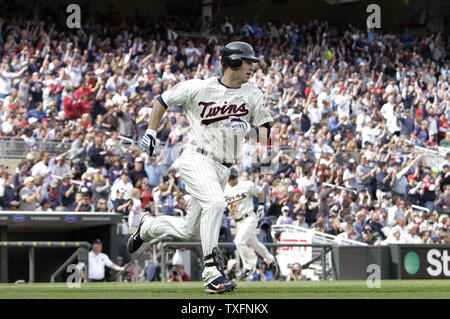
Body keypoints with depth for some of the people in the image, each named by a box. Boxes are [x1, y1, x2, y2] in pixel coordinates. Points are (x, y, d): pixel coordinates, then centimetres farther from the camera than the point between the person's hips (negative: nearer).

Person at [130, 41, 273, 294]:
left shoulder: (253, 96, 3)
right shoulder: (198, 88, -6)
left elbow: (265, 137, 2)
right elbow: (163, 101, 8)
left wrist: (248, 128, -18)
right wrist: (151, 132, 9)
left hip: (223, 169, 6)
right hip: (197, 159, -6)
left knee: (190, 231, 12)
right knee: (215, 202, -33)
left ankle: (148, 227, 42)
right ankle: (212, 273, -33)